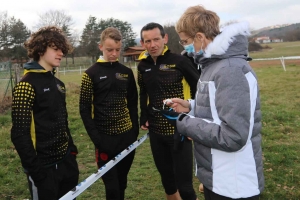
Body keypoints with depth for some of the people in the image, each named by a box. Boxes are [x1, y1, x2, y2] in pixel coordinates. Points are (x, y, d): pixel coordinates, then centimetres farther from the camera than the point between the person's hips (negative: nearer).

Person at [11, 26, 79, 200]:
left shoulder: (58, 83, 11)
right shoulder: (27, 85, -15)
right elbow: (20, 134, -18)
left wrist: (72, 149, 13)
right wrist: (34, 169, -18)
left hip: (66, 161, 8)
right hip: (44, 166, -8)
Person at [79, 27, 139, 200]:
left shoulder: (127, 72, 7)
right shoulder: (91, 74, -4)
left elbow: (133, 103, 12)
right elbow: (85, 109, -5)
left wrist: (135, 129, 3)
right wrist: (96, 137, -13)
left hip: (127, 135, 4)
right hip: (105, 137, -3)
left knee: (122, 182, 15)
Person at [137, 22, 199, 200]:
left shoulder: (179, 61, -12)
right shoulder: (143, 65, 3)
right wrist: (144, 118, 9)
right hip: (156, 132, 5)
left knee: (184, 185, -2)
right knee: (167, 180, 18)